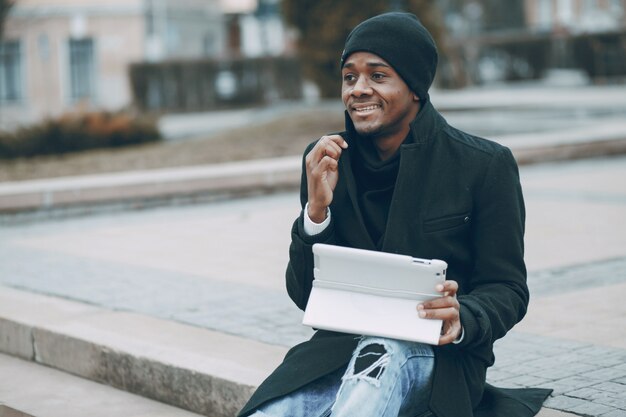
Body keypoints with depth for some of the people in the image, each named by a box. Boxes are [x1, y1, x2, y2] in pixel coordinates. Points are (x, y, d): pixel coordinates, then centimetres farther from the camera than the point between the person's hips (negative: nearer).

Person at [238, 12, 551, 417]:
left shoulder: (486, 165, -4)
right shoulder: (325, 161, 5)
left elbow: (508, 290, -1)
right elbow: (305, 296, 5)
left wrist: (460, 319, -24)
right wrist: (316, 210, -12)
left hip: (435, 355, -2)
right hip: (341, 349, 2)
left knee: (381, 352, -37)